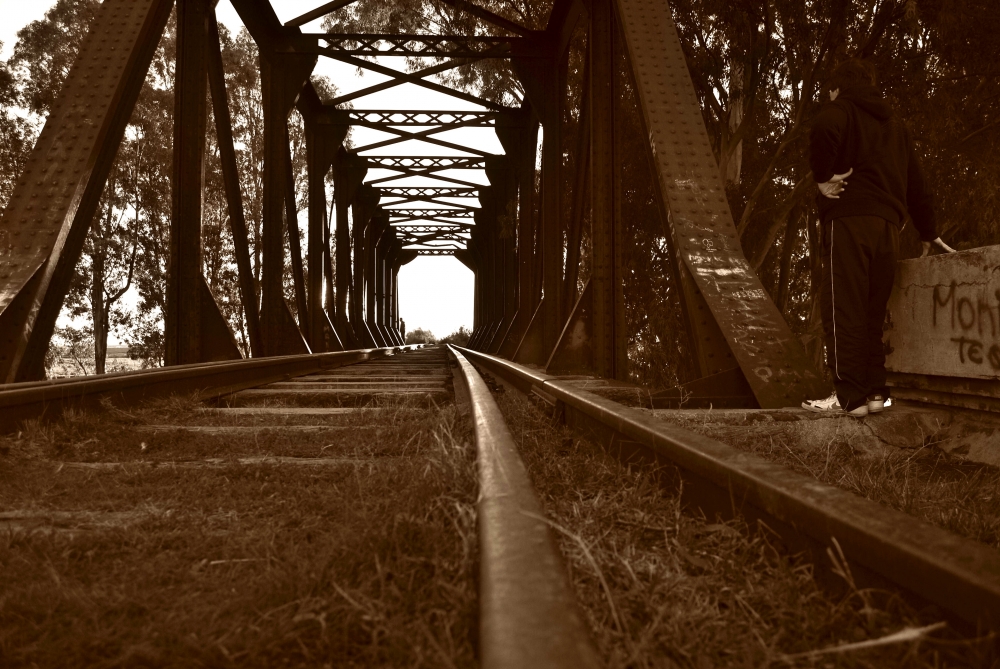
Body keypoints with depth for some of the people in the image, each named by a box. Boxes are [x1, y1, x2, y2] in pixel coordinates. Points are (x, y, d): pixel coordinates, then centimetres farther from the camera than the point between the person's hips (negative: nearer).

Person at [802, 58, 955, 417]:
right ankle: (874, 392, 9)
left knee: (843, 310, -8)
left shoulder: (839, 109, 6)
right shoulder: (894, 123, 26)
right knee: (873, 311, 11)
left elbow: (823, 131, -21)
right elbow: (915, 183, 26)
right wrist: (929, 232, 31)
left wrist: (822, 177, -9)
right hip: (888, 225, 7)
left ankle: (849, 396, -11)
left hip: (850, 218, -7)